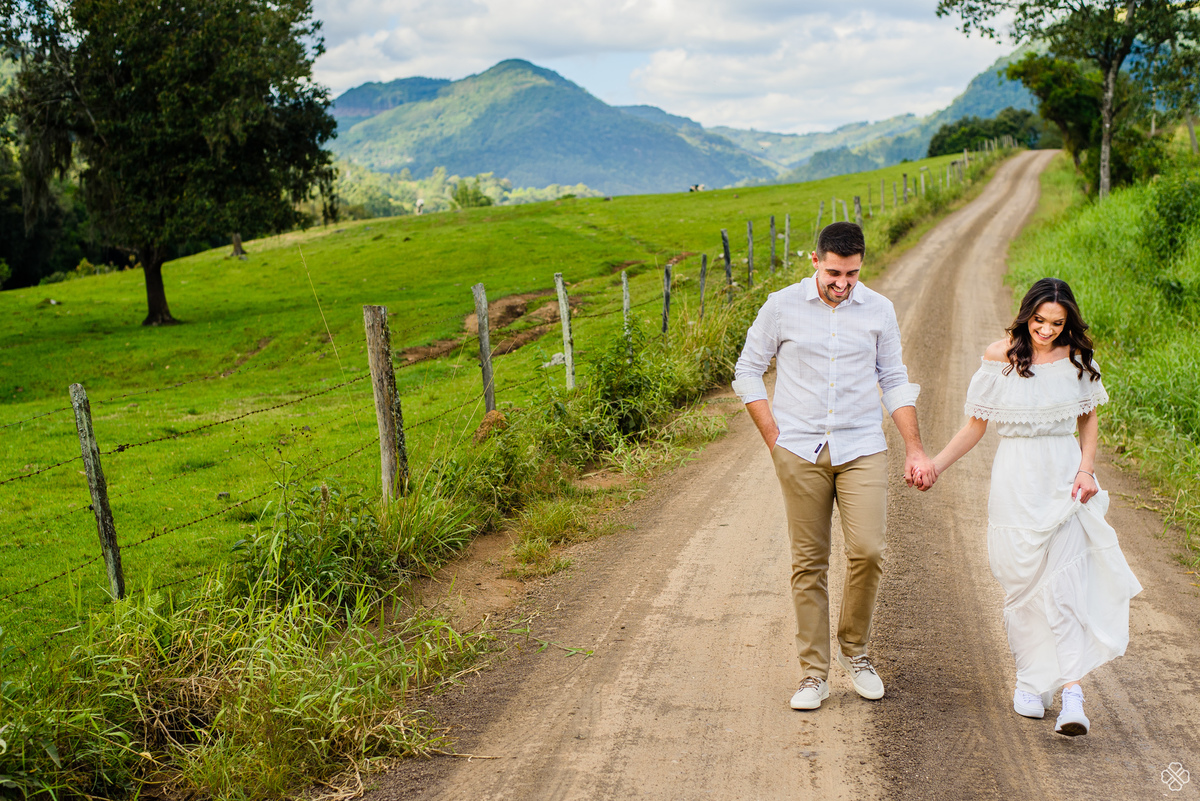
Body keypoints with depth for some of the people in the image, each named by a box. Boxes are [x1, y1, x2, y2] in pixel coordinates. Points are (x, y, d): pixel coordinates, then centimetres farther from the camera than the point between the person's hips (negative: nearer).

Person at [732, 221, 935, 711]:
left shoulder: (878, 311, 5)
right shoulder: (782, 307, 0)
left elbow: (895, 381, 12)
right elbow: (748, 372, 6)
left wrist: (915, 450, 5)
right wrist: (775, 441, 1)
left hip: (862, 449, 1)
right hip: (801, 453, -1)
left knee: (868, 550, -12)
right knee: (809, 563, 2)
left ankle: (855, 649, 13)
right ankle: (813, 673, 12)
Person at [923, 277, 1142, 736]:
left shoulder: (1077, 358, 4)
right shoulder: (1000, 357, -1)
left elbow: (1089, 420, 16)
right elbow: (976, 426, 4)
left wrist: (1086, 467, 0)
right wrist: (934, 465, -6)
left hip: (1064, 474, 1)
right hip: (1016, 478, -1)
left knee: (1065, 579, -10)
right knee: (1023, 579, 2)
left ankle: (1071, 690, -14)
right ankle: (1029, 680, 18)